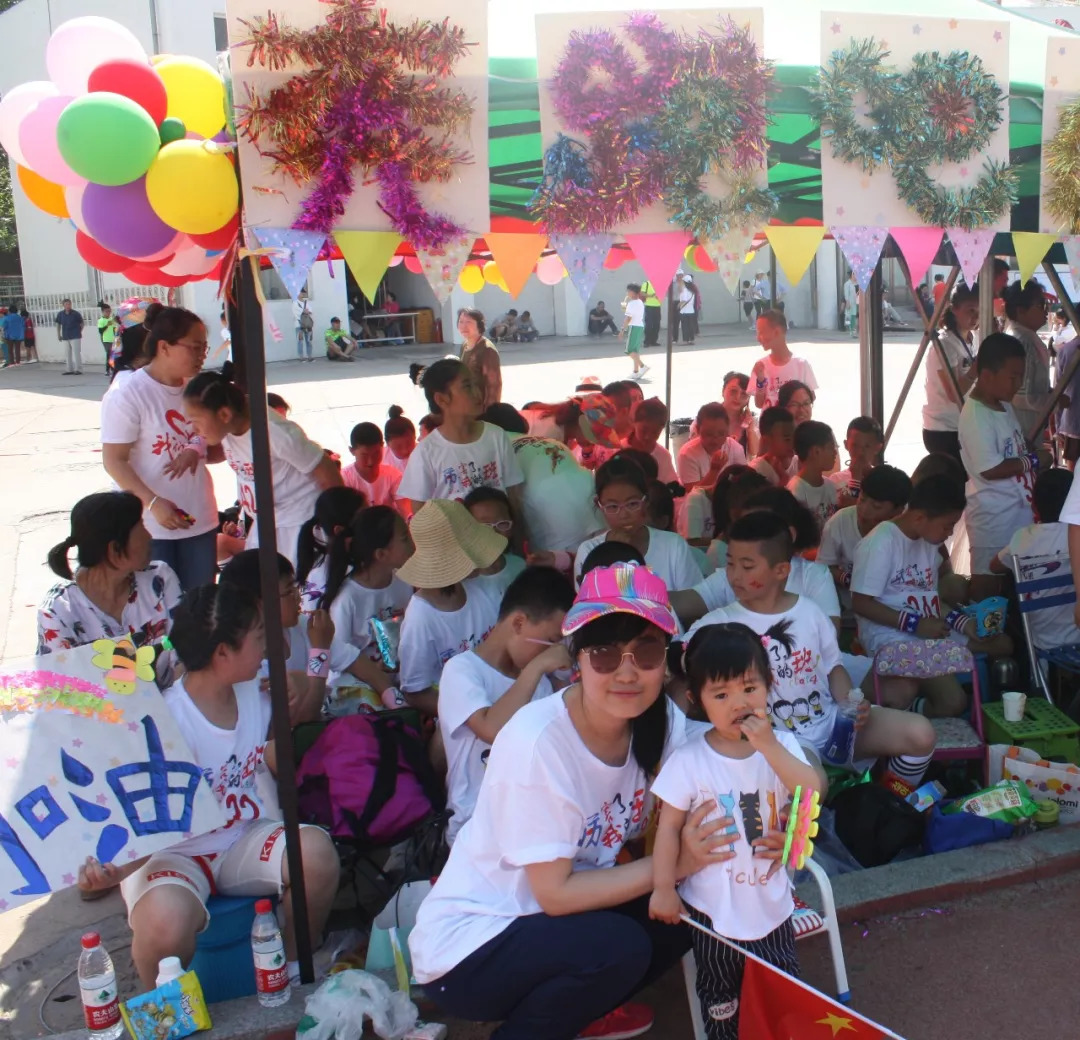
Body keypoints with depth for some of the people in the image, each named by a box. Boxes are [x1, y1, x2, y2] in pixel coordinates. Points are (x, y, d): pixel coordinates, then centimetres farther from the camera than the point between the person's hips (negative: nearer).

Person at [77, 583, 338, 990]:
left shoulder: (254, 695, -1)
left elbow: (272, 762, 11)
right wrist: (113, 868, -44)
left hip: (243, 842, 5)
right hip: (172, 853, -5)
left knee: (316, 851, -24)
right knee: (166, 922, -37)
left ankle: (295, 969, 3)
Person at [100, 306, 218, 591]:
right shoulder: (127, 394, -12)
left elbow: (217, 449, 14)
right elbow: (114, 462, -13)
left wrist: (199, 449, -10)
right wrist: (153, 503, -25)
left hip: (199, 519, 6)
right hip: (149, 525, -5)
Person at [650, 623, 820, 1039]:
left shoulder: (781, 745, -8)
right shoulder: (689, 759, -16)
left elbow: (813, 794, -22)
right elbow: (669, 825, -11)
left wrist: (770, 747, -29)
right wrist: (663, 888, -9)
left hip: (771, 900, 2)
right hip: (713, 908, -2)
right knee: (720, 1000, 18)